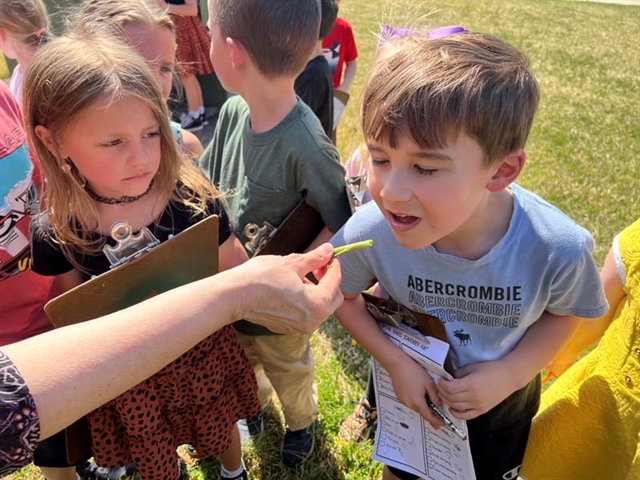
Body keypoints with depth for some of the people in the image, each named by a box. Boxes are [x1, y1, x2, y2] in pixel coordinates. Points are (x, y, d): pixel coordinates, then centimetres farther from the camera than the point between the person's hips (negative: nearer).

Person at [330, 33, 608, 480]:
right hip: (407, 384, 0)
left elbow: (563, 312, -11)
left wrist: (510, 374, -24)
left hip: (501, 404, 0)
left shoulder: (559, 249, -34)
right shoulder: (370, 231, -34)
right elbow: (341, 294, -13)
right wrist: (395, 361, -22)